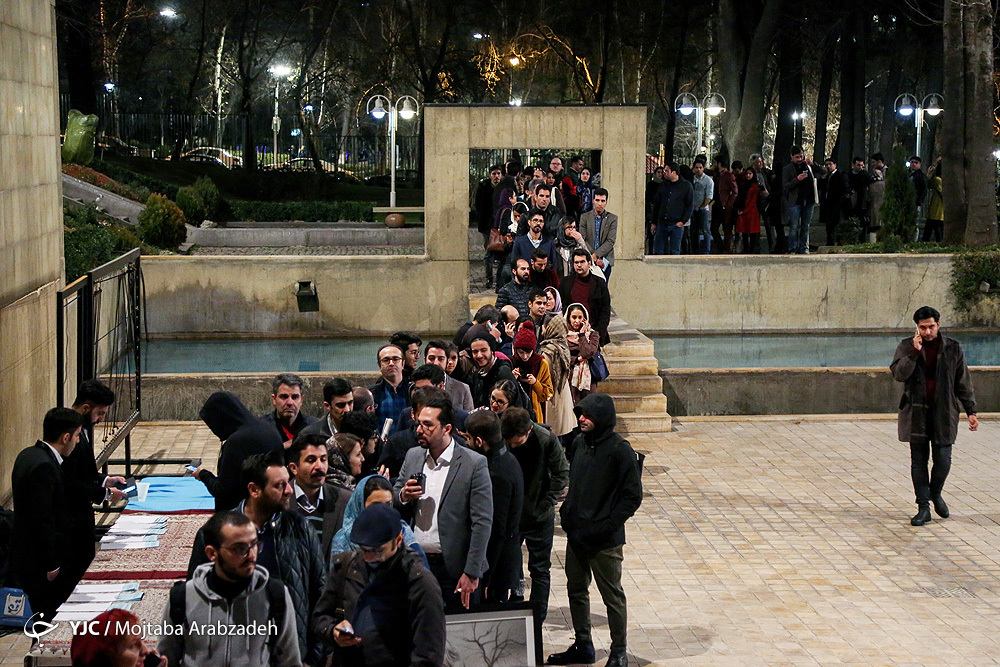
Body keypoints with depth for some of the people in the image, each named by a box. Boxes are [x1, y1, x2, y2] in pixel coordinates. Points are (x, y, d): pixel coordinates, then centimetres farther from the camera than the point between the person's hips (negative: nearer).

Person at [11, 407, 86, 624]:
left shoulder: (29, 454, 8)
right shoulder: (44, 466, -24)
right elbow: (43, 520, -23)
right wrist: (52, 565, -17)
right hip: (37, 562, -10)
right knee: (48, 615, -2)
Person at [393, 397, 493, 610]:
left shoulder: (474, 463, -9)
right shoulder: (413, 457, 8)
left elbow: (482, 522, -11)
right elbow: (393, 498, 19)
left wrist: (471, 573, -15)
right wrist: (403, 496, -6)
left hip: (455, 569, -4)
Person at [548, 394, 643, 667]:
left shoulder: (619, 449, -16)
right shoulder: (579, 442, 4)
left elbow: (633, 496, -14)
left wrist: (606, 526, -17)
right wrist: (568, 513, 7)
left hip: (605, 541, -7)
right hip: (576, 534, 7)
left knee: (612, 595, 5)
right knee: (576, 590, 17)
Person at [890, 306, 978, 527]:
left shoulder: (952, 348, 4)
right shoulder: (906, 346, 2)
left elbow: (963, 383, 8)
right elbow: (898, 374, -12)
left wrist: (971, 411, 5)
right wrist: (914, 352, -19)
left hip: (943, 413, 0)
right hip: (916, 413, 0)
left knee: (943, 460, -3)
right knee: (919, 460, 3)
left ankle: (935, 493, 27)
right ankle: (923, 507, 10)